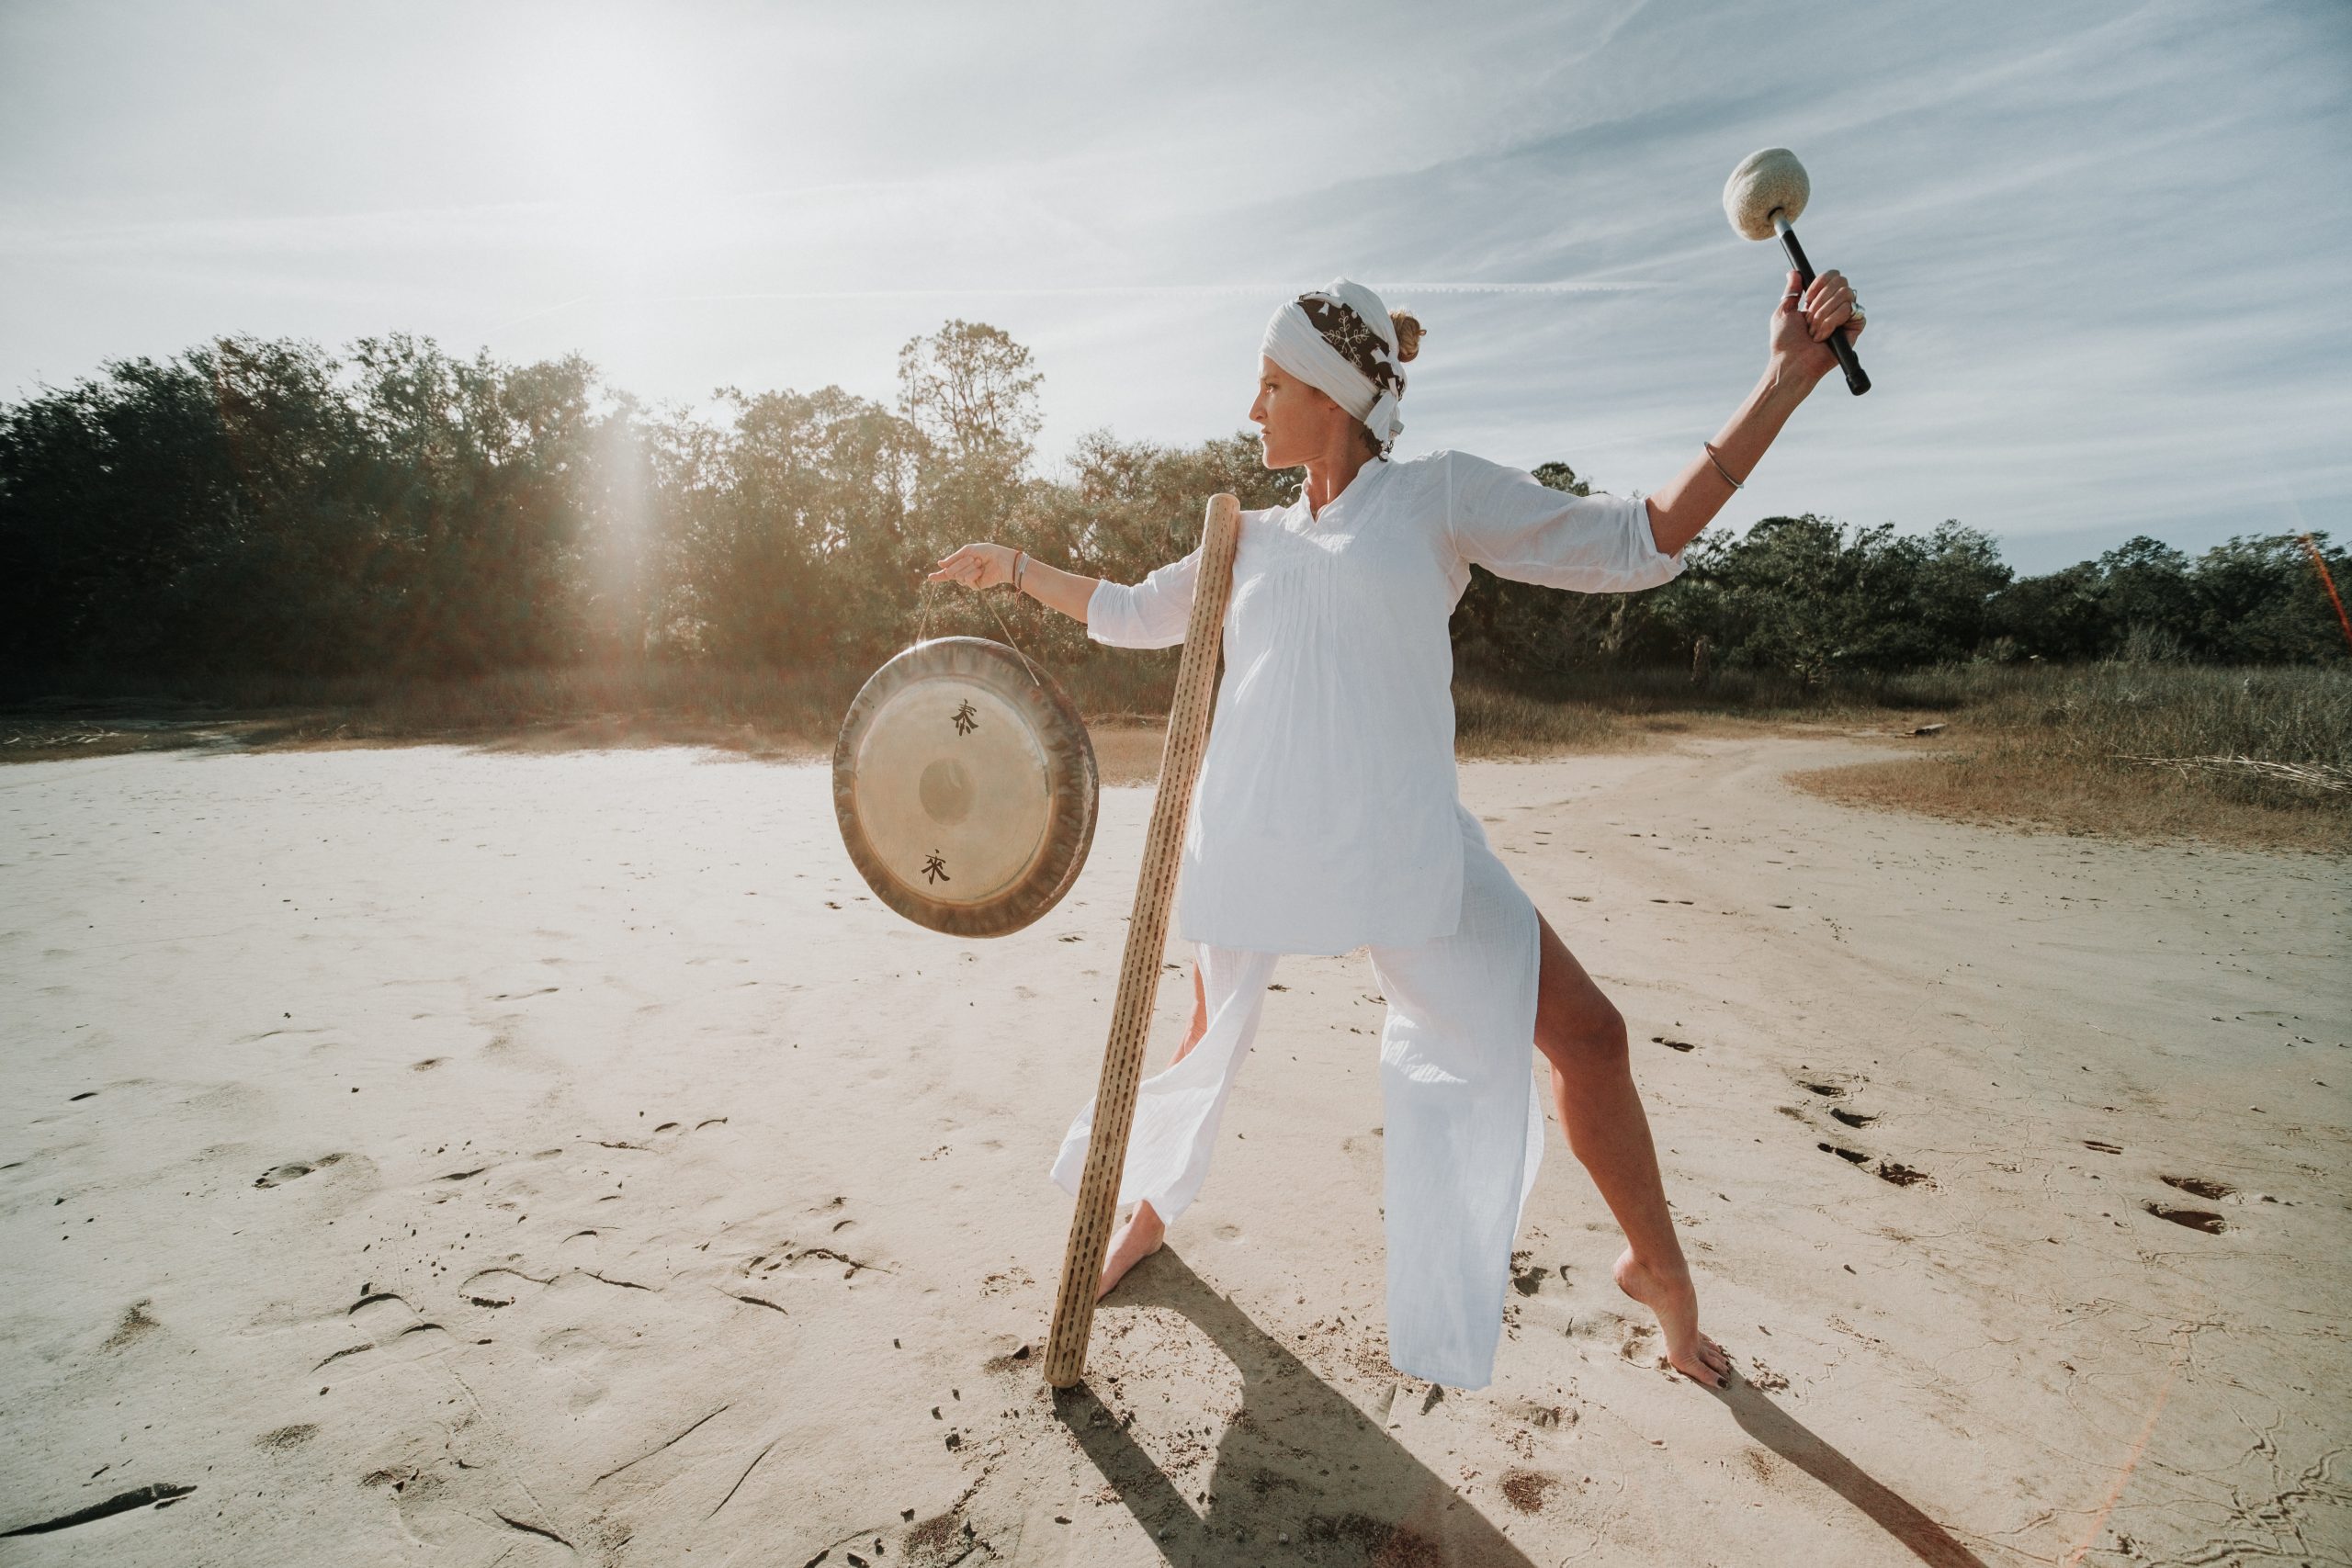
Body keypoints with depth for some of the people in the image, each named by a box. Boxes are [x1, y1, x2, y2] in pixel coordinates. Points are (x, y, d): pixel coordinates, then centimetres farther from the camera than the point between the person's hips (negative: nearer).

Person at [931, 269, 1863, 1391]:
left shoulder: (1441, 495, 3)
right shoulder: (1253, 541, 15)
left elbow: (1638, 545, 0)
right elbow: (1129, 614, 28)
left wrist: (1786, 379, -6)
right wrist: (1015, 566, 30)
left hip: (1401, 840, -3)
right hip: (1252, 838, 4)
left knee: (1586, 1033, -6)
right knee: (1210, 1040, 18)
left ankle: (1659, 1273, 19)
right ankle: (1146, 1215, 45)